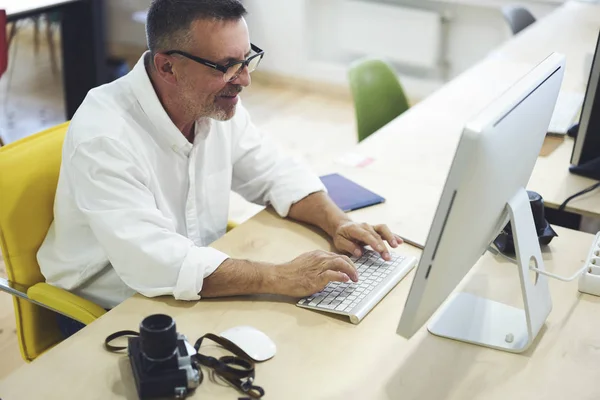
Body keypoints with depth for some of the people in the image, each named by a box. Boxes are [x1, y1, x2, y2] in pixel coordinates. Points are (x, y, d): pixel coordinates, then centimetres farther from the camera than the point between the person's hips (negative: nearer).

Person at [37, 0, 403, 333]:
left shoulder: (218, 103, -6)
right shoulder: (102, 136, -28)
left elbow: (276, 175, 5)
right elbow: (154, 263, -35)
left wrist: (338, 223, -13)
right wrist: (280, 278, -37)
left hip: (196, 292, 7)